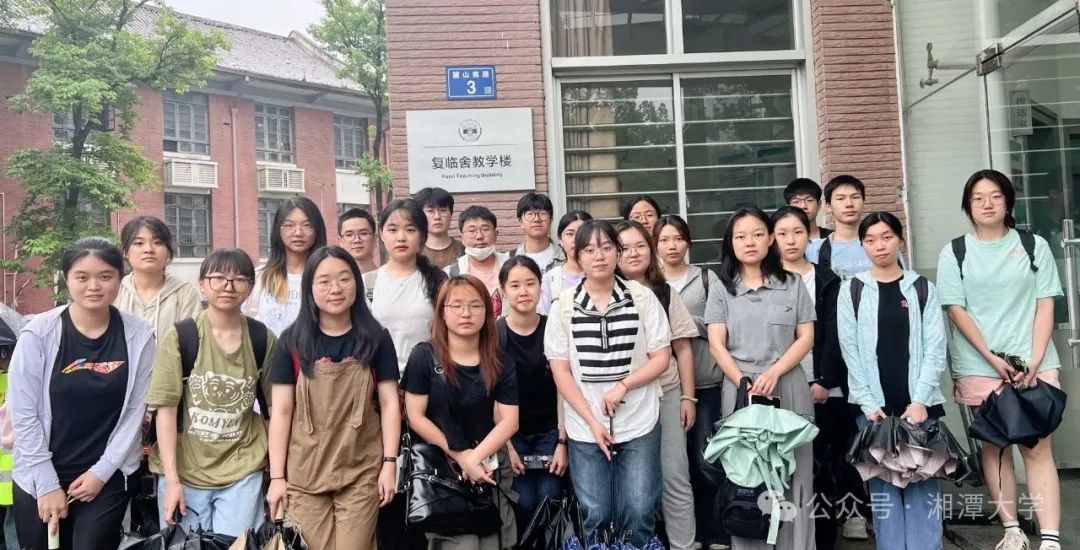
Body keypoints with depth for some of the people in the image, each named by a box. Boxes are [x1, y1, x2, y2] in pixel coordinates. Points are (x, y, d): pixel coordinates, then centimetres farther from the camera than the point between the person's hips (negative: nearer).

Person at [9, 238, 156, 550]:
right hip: (40, 478, 0)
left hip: (108, 477, 0)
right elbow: (23, 414, -7)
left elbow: (135, 411, -2)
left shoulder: (138, 335, -7)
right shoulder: (39, 332, -10)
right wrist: (47, 483, -7)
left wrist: (102, 471, -5)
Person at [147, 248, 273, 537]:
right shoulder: (179, 337, -8)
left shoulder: (263, 340, -3)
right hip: (184, 471, -1)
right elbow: (166, 409, -8)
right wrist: (171, 479, -11)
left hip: (243, 472, 1)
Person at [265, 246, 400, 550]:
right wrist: (276, 476, -2)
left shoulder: (376, 338, 2)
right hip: (303, 474, 0)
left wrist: (390, 463, -5)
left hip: (362, 473, 0)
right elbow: (281, 412, 0)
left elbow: (389, 404, 1)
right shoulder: (292, 341, 1)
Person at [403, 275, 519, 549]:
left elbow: (509, 421, -4)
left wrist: (475, 457, -17)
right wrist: (459, 455, -12)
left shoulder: (500, 363, 0)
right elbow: (416, 417, -8)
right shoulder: (424, 356, -8)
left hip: (490, 466, 3)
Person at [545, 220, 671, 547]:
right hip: (585, 429, 0)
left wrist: (622, 386, -14)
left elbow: (661, 358, 0)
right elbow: (560, 370, -1)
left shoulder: (642, 298, 0)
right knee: (595, 515, 5)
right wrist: (592, 421, -7)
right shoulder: (564, 305, -1)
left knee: (639, 514, 2)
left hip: (639, 425, 0)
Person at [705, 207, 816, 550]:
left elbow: (806, 338, 3)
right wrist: (745, 384, -12)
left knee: (793, 477, 1)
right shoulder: (722, 290, 8)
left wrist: (773, 372, -12)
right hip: (738, 390, 0)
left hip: (788, 389, 0)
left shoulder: (792, 285, 8)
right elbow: (716, 345, 0)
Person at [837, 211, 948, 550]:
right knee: (883, 486, 1)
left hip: (918, 403, 1)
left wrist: (921, 400, -9)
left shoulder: (922, 288, 7)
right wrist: (869, 404, -8)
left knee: (923, 484, -1)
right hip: (874, 406, 0)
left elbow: (935, 349, 1)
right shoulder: (851, 291, 5)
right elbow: (851, 351, 0)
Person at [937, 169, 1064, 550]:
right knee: (994, 446, 6)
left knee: (1037, 447, -4)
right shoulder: (954, 253, 4)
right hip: (979, 367, 0)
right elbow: (956, 311, -2)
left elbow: (1045, 305, 3)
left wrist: (1035, 359, -9)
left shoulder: (1034, 246, 7)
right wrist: (992, 358, -10)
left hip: (1032, 363, 0)